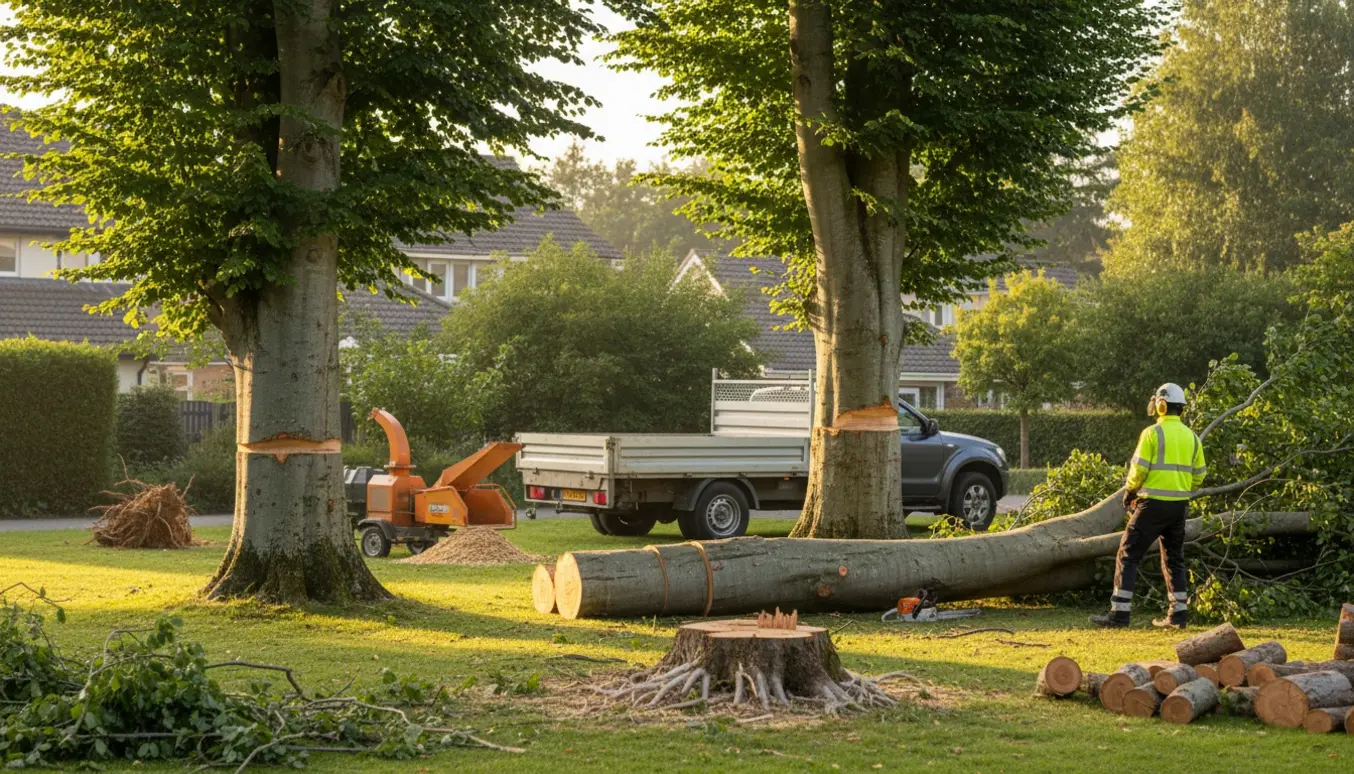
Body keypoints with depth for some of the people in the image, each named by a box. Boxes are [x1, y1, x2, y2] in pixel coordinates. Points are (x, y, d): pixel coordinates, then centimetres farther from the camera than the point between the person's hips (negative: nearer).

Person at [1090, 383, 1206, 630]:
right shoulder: (1191, 436, 9)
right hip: (1180, 506, 6)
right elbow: (1198, 476, 11)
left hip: (1153, 505, -6)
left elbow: (1138, 470, -12)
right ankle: (1179, 614, 15)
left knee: (1128, 556, -1)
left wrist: (1129, 492, 5)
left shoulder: (1152, 433, -10)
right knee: (1174, 559, 18)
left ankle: (1119, 612, -7)